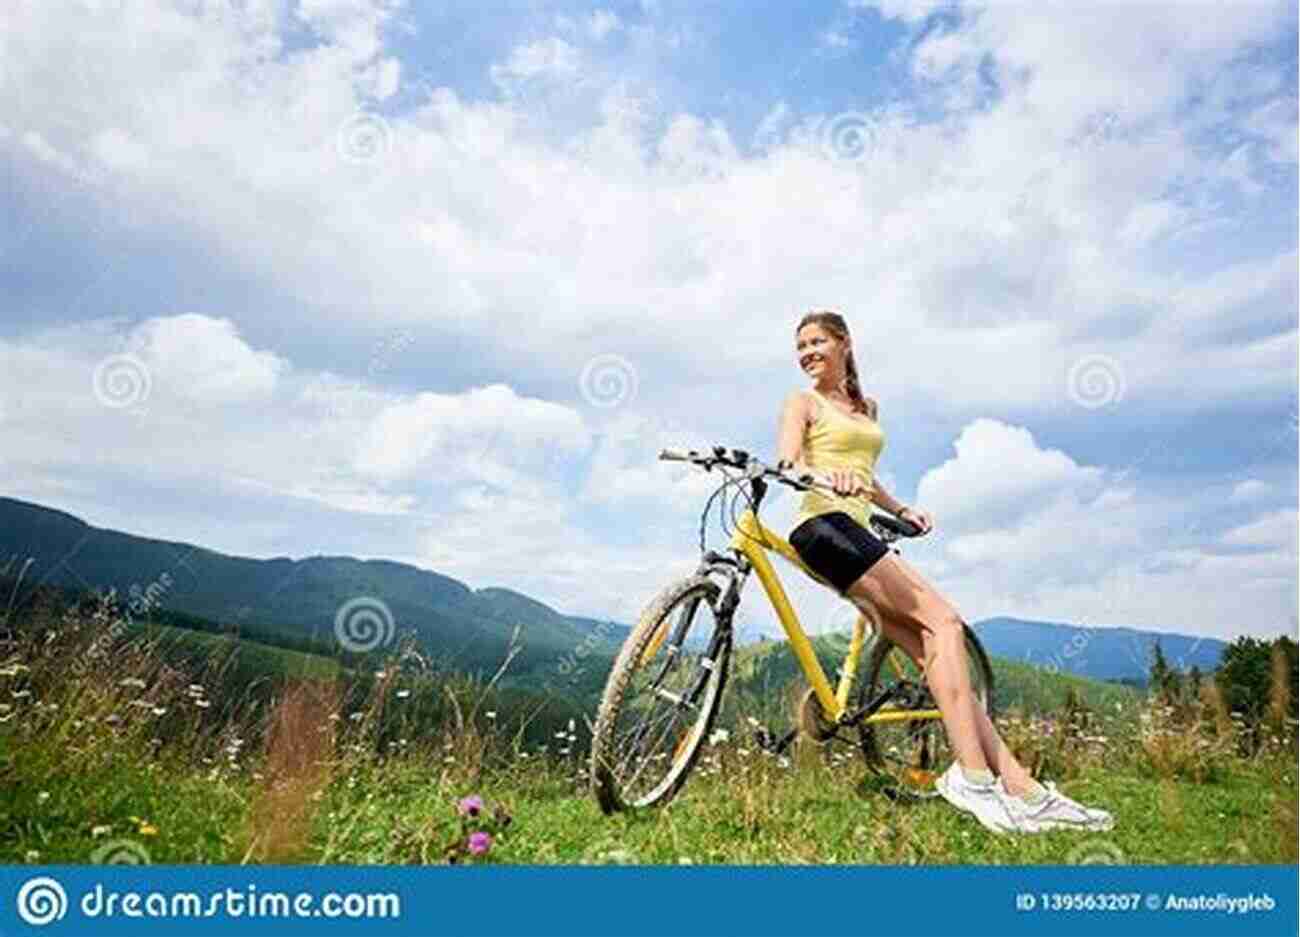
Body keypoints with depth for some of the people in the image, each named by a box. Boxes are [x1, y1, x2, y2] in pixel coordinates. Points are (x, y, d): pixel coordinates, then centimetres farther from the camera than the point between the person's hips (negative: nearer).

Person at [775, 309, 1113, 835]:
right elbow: (788, 462, -10)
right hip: (823, 524, -7)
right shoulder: (802, 403, 8)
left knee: (931, 652, -4)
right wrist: (826, 475, -32)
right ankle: (971, 775, -20)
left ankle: (1018, 787, -6)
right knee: (942, 621, -18)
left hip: (856, 532, 7)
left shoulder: (867, 408, 27)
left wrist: (901, 509, 16)